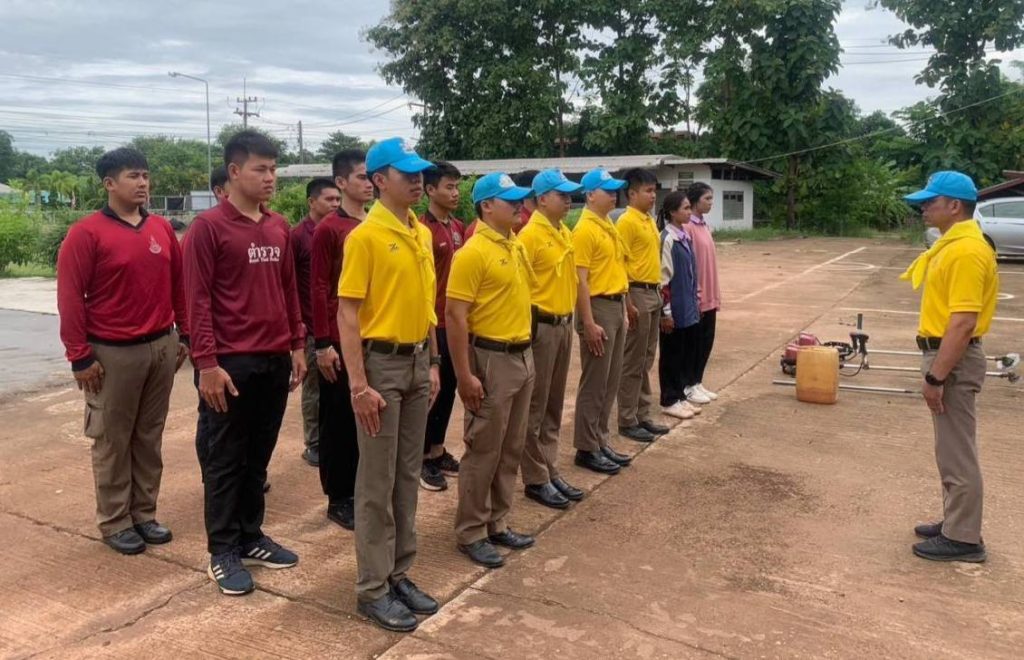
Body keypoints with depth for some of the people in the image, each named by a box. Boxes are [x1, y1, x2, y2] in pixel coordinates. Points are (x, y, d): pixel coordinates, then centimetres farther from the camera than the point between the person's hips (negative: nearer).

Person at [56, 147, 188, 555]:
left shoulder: (162, 229, 7)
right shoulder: (86, 233, -9)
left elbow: (179, 284, 13)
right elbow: (70, 298, -9)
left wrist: (183, 334, 11)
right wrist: (80, 356, -10)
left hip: (162, 346, 5)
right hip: (113, 352, -5)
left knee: (150, 436, 13)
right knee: (112, 440, 7)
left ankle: (144, 513, 26)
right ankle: (114, 522, 20)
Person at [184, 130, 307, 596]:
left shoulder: (279, 228, 10)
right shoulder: (208, 226, -8)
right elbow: (198, 299, -11)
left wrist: (297, 344, 13)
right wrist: (207, 363, -15)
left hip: (275, 361, 6)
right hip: (230, 363, -6)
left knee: (259, 457, 15)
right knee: (224, 460, 6)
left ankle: (251, 538, 28)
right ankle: (223, 553, 17)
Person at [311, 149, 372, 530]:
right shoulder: (328, 229, -9)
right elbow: (319, 289, -11)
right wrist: (322, 344, -15)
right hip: (340, 341, -6)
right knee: (339, 421, 5)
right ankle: (339, 499, 16)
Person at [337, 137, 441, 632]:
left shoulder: (422, 233, 10)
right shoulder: (365, 236, -12)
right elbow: (347, 315, -15)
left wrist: (433, 363, 13)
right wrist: (359, 385, -19)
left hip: (417, 361, 7)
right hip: (382, 363, -7)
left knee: (409, 475, 14)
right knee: (377, 482, 2)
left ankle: (400, 574, 28)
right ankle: (372, 589, 15)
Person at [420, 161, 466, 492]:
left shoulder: (459, 227, 11)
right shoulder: (422, 229, -13)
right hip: (433, 323, -8)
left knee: (448, 388, 15)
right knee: (431, 390, 2)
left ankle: (438, 450, 28)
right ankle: (422, 458, 15)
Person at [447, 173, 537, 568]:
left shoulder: (517, 247, 11)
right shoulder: (474, 253, -15)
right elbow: (455, 316, -19)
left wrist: (524, 351, 18)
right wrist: (464, 374, -21)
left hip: (522, 356, 9)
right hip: (491, 359, -8)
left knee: (511, 449, 15)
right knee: (483, 451, 1)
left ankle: (497, 524, 28)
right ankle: (470, 533, 15)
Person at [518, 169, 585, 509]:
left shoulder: (565, 233, 12)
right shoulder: (530, 235, -14)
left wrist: (569, 318, 17)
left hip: (564, 325, 9)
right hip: (541, 327, -8)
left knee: (554, 406, 15)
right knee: (535, 408, 1)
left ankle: (551, 471, 25)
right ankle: (535, 479, 11)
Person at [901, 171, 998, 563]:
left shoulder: (967, 251, -21)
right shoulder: (953, 244, 12)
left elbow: (963, 322, -26)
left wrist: (936, 377, -24)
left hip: (954, 361, -11)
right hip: (945, 356, 11)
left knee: (957, 452, 0)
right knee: (951, 449, 18)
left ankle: (963, 539, 11)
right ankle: (955, 523, 30)